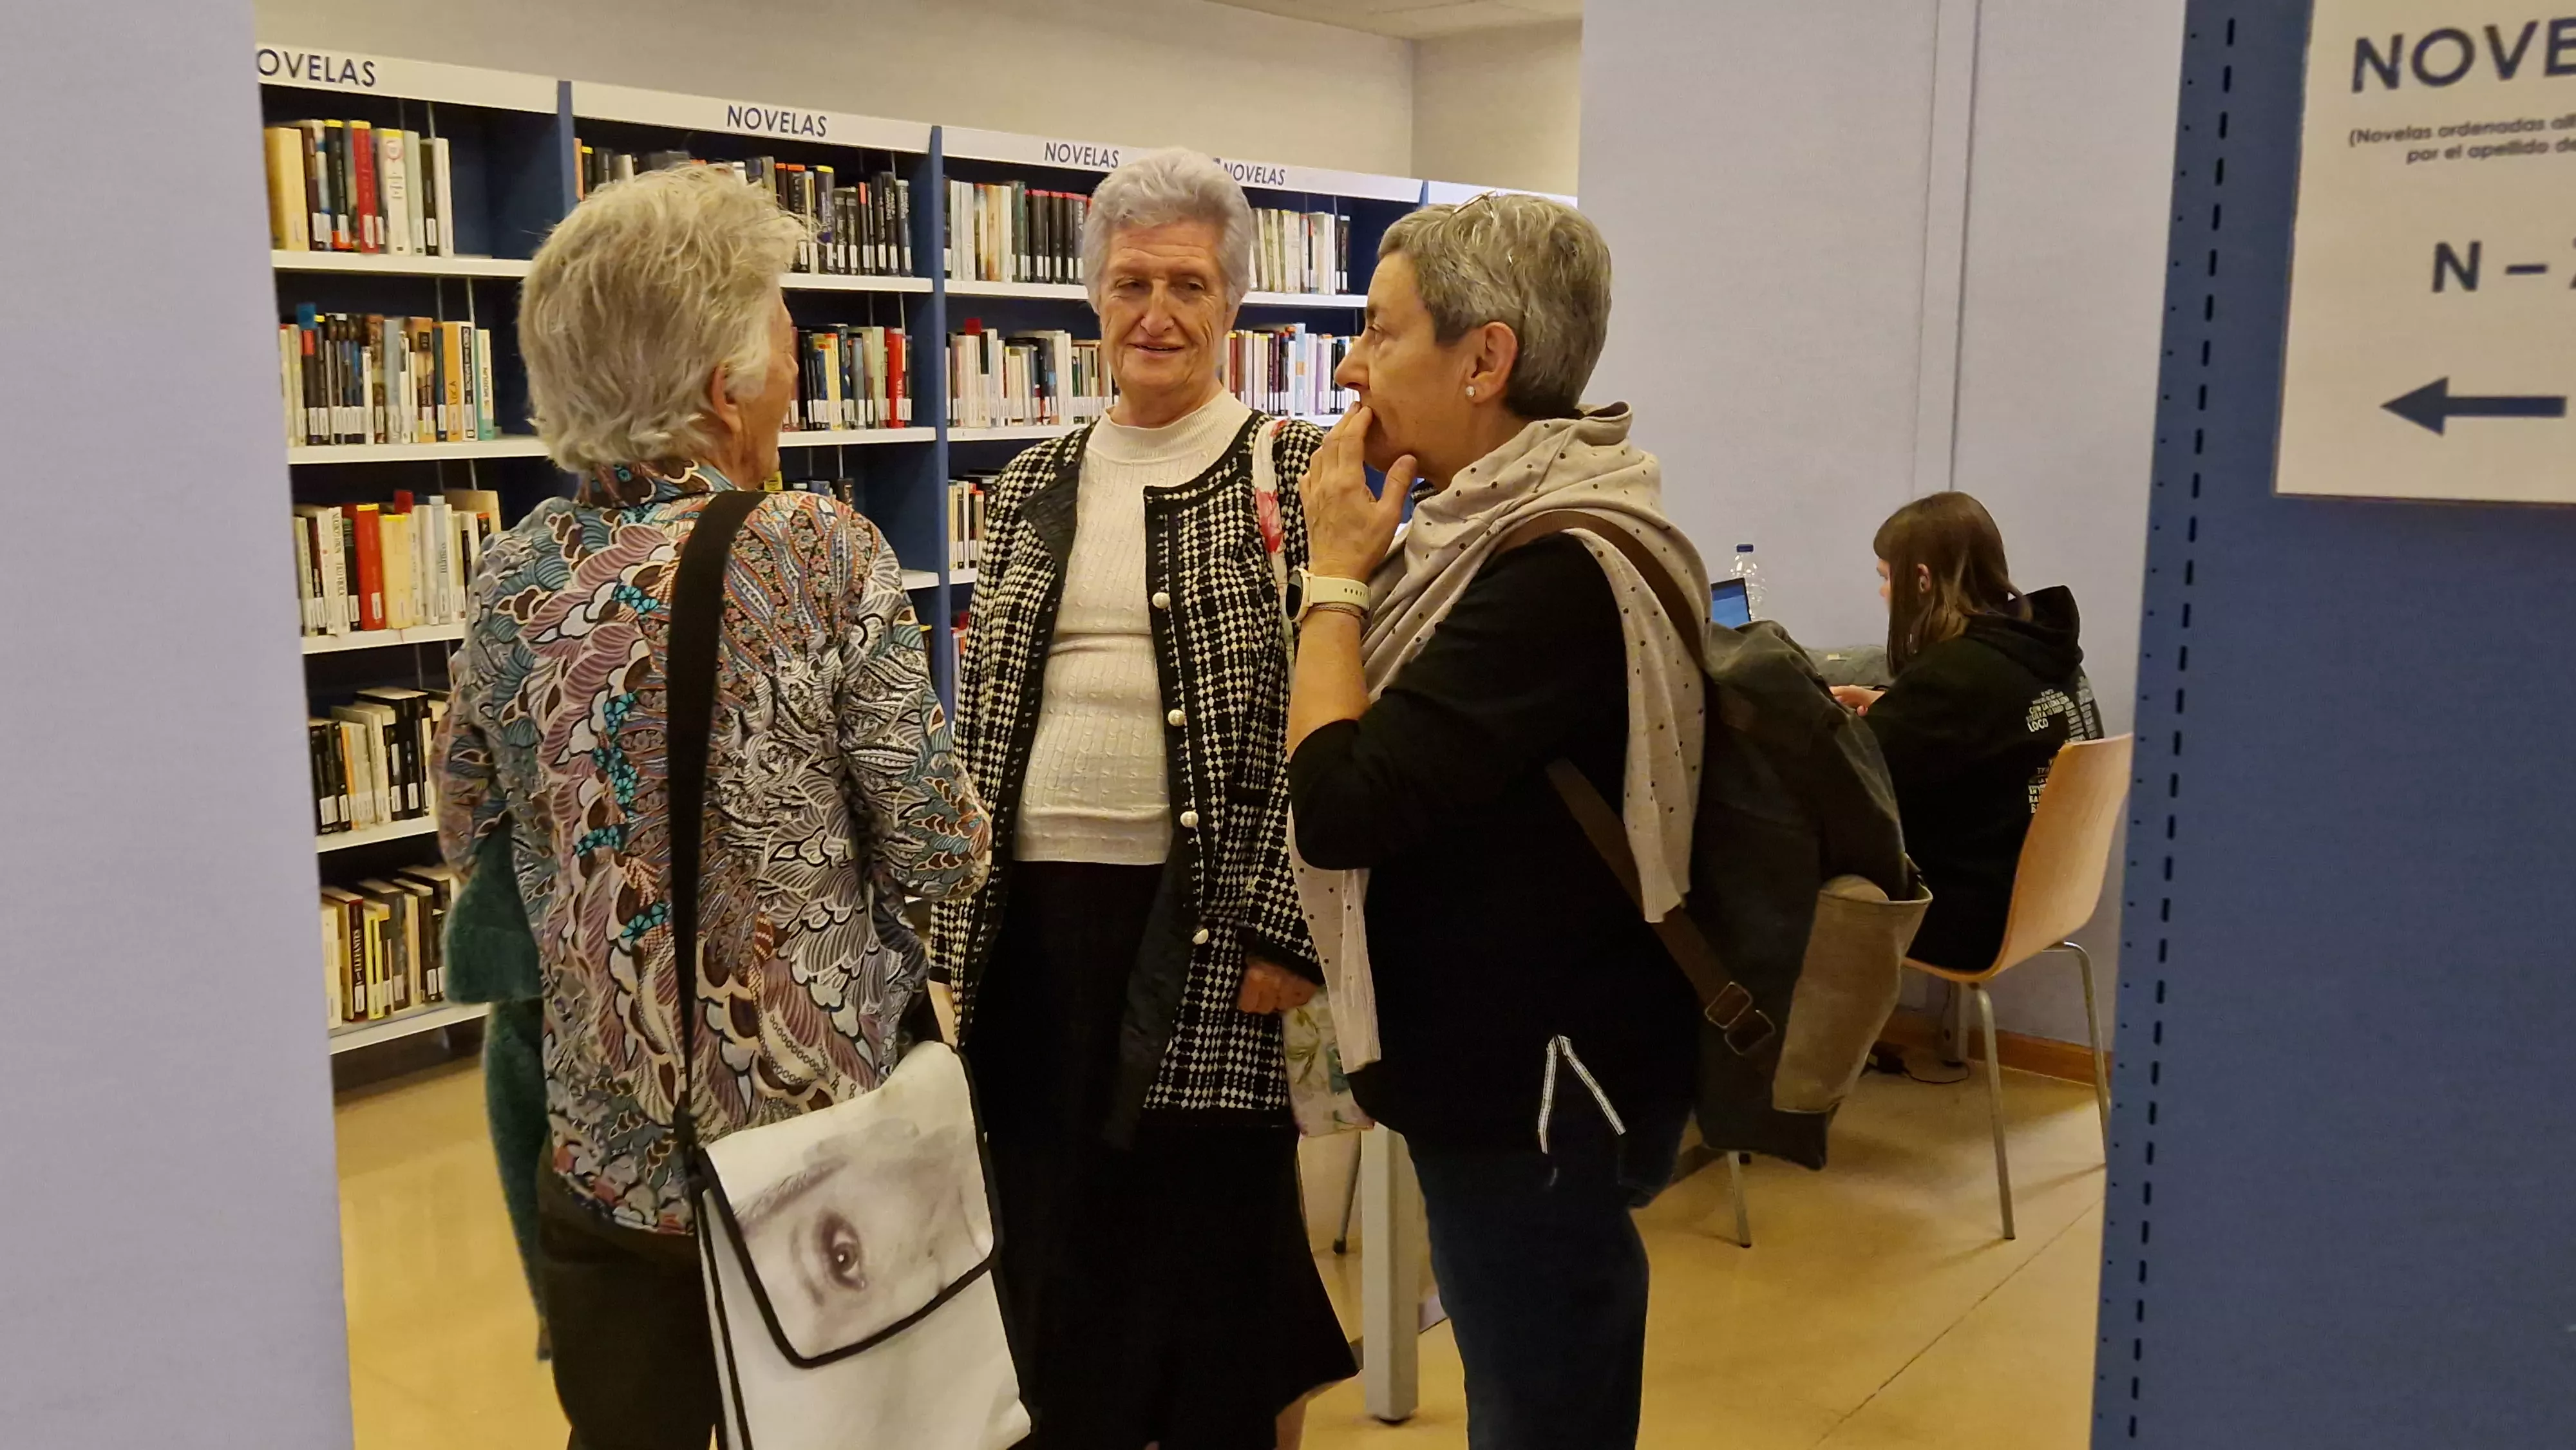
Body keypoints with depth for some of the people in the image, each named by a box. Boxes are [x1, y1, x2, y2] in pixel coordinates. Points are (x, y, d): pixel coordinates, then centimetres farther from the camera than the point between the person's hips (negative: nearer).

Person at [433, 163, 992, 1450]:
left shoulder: (511, 580, -5)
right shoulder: (820, 557, -18)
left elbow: (465, 836, 10)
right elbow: (943, 858, -14)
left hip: (601, 1156, 4)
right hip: (822, 1139, -3)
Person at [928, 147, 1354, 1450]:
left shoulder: (1297, 472, -3)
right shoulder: (1033, 487, 11)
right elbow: (981, 714, 13)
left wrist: (1283, 933, -14)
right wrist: (956, 921, 10)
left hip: (1205, 919, -4)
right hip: (1036, 916, 5)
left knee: (1209, 1220, 7)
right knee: (1048, 1230, 14)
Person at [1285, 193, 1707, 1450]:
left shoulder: (1559, 570, -25)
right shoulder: (1518, 530, 7)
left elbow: (1339, 804, -27)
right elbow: (1405, 779, 15)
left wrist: (1335, 573, -15)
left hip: (1541, 1095, -10)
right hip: (1503, 1065, 10)